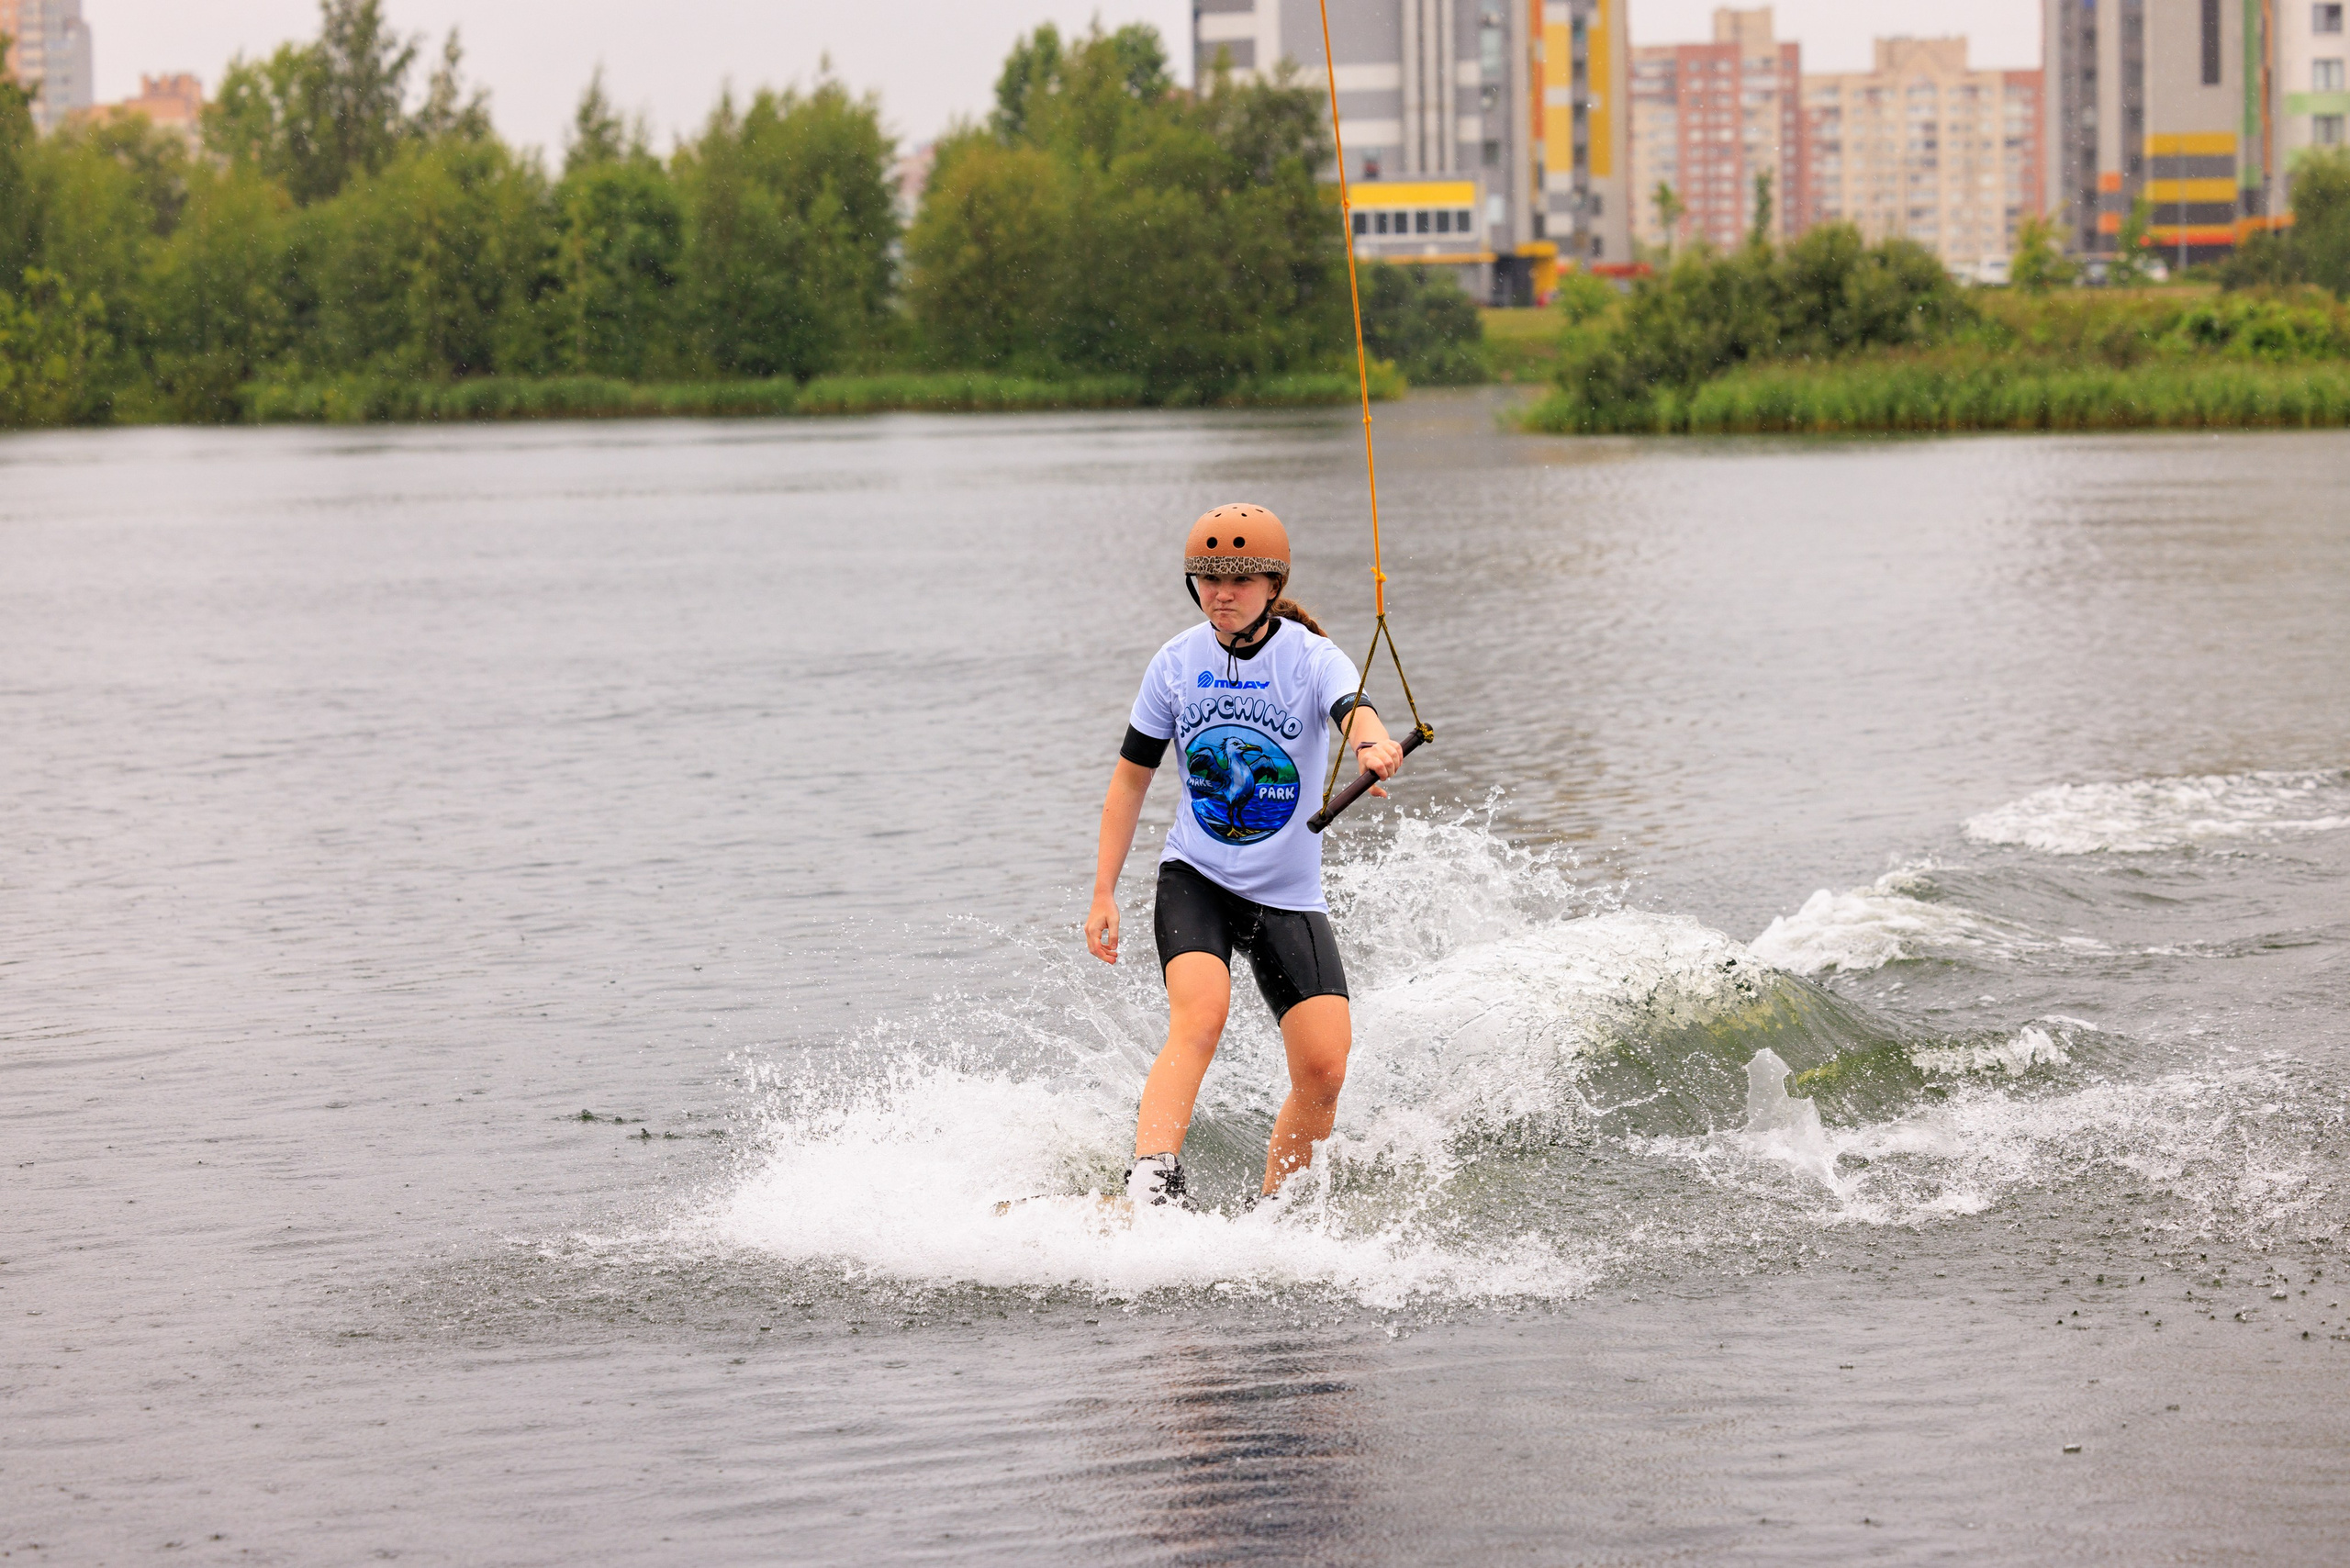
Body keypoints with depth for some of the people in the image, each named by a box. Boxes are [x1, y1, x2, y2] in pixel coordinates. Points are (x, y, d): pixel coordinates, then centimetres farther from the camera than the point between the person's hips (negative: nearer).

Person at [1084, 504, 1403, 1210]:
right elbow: (1130, 778, 8)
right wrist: (1104, 895, 3)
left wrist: (1374, 745, -57)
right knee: (1200, 1015, -28)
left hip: (1290, 895, 0)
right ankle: (1149, 1185, -39)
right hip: (1195, 880, 0)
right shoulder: (1178, 663, -1)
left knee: (1324, 1070, -10)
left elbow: (1354, 713, -32)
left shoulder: (1312, 659, -9)